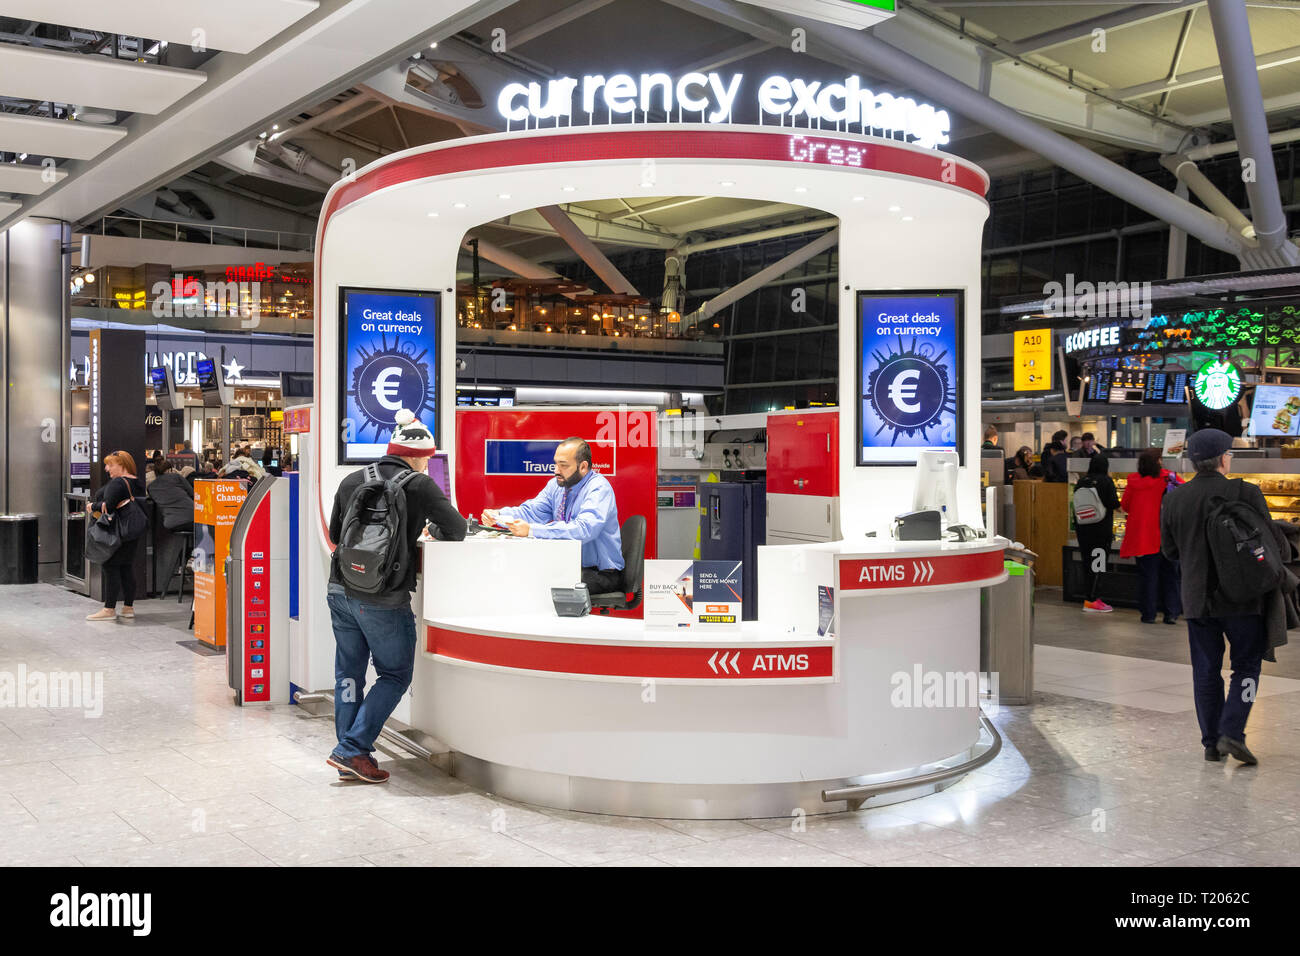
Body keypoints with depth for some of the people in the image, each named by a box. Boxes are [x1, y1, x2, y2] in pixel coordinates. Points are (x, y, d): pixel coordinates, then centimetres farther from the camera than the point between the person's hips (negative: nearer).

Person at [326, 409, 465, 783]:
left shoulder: (352, 481, 11)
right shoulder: (418, 485, -6)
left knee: (349, 674, 14)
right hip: (384, 599, -6)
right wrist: (430, 536, 17)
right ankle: (352, 749, -1)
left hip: (341, 590, 6)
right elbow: (457, 530, -4)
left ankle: (350, 762, 18)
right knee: (395, 675, 7)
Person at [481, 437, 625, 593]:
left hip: (602, 573, -7)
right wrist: (498, 515, -15)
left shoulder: (599, 487, -18)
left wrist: (531, 530, -35)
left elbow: (584, 529, -31)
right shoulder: (557, 485, 8)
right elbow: (533, 511, 5)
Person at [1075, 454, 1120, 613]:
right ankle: (1091, 600, -3)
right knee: (1097, 564, -1)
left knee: (1087, 563, 12)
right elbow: (1114, 503, -14)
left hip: (1083, 528, 5)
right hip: (1101, 528, -5)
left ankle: (1088, 597, 15)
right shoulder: (1107, 482, -9)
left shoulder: (1082, 481, 5)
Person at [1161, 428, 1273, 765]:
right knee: (1247, 666, 9)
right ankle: (1231, 733, -4)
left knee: (1206, 671, 11)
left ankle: (1212, 743, 14)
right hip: (1241, 598, -3)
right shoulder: (1246, 493, -11)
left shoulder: (1174, 499, 0)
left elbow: (1169, 551, 7)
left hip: (1197, 598, 3)